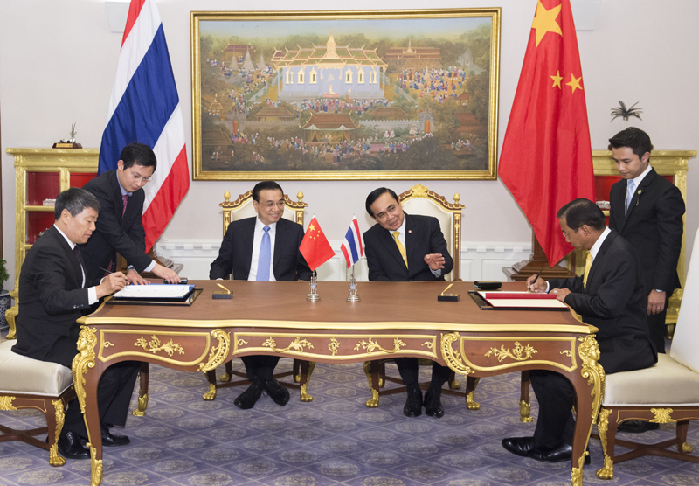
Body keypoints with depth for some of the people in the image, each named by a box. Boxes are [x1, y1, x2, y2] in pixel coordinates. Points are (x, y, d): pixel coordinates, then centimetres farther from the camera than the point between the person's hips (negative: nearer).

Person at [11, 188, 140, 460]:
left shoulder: (65, 245, 13)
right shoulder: (47, 250, -20)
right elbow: (54, 300, -32)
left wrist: (107, 283, -1)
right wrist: (100, 290, -38)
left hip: (70, 331, 10)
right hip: (46, 340, -10)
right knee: (107, 366, -25)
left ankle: (99, 427, 7)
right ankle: (70, 432, -6)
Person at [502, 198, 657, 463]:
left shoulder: (620, 254, -22)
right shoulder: (603, 248, 9)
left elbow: (607, 305, -29)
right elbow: (585, 283, 26)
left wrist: (570, 297, -13)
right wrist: (548, 286, 15)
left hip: (624, 345, -10)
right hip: (601, 338, 10)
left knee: (559, 375, -22)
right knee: (538, 363, 1)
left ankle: (545, 443, 3)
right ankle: (569, 443, 3)